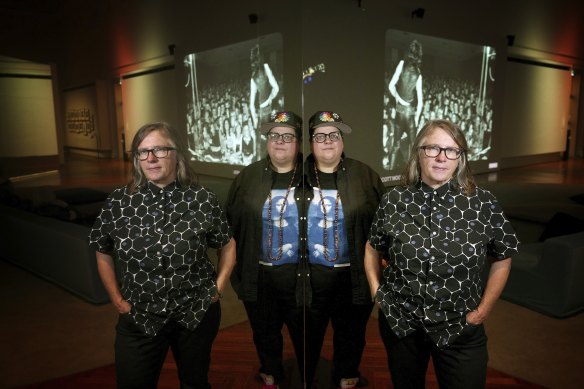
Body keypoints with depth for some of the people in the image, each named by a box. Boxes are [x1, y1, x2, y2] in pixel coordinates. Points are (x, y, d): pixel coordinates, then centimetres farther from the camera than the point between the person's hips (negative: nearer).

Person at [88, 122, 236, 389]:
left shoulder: (203, 201, -11)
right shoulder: (118, 202, -7)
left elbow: (227, 245, 4)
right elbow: (103, 254, 7)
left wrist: (218, 287, -2)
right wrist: (117, 299, 5)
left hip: (197, 314, 0)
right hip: (138, 318, 1)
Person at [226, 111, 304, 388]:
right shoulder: (248, 177, 1)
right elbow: (231, 222, 3)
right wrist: (235, 267, 2)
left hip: (299, 275, -2)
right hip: (259, 275, 2)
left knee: (304, 334, 15)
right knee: (265, 332, 21)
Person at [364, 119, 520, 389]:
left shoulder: (483, 204, -10)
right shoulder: (393, 201, -6)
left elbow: (502, 258, 3)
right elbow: (373, 247, 9)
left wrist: (483, 310, 1)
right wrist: (376, 290, 1)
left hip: (461, 329, -1)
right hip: (399, 323, 2)